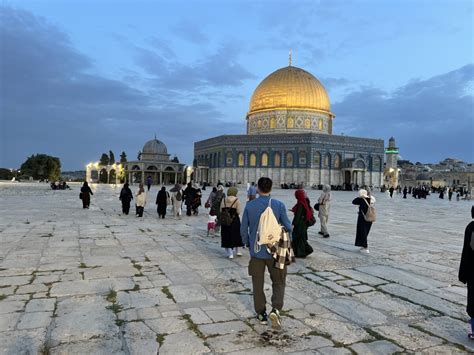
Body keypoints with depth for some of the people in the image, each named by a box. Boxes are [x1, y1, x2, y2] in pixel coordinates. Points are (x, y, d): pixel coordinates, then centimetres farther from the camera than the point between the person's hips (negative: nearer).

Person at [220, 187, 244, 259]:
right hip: (235, 221, -2)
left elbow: (220, 211, 2)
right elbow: (239, 212, -13)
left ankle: (230, 253, 7)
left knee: (227, 237, 9)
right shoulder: (236, 200, -10)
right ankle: (237, 251, 29)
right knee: (236, 235, 17)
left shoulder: (223, 200, 1)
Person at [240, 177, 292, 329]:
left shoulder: (249, 206, -6)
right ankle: (276, 309, -5)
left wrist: (247, 243, 16)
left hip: (256, 251, 1)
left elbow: (243, 229, -1)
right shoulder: (279, 205, -10)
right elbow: (288, 227, -7)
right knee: (279, 282, 13)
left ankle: (261, 313, 22)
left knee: (258, 283, 15)